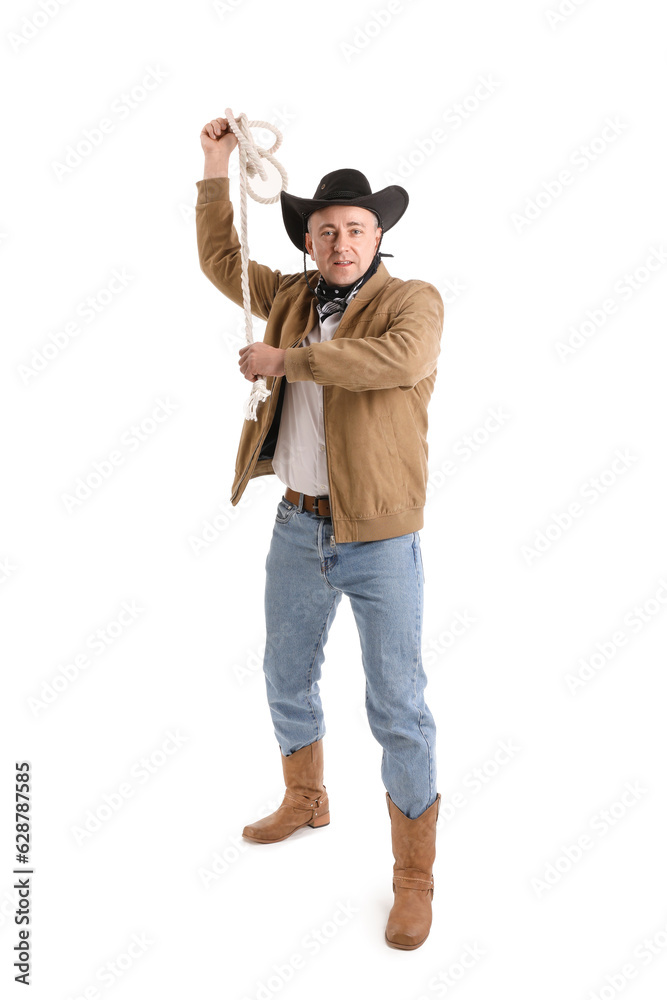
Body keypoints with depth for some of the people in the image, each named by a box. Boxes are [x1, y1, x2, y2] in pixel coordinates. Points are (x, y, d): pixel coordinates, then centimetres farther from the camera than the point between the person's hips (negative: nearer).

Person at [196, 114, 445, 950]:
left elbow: (400, 358, -28)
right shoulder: (292, 297, 10)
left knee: (397, 707, 1)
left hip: (379, 541, -6)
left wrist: (285, 359, -20)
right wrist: (216, 167, 14)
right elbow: (221, 261, 22)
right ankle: (305, 801, 47)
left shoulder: (413, 300, -7)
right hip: (297, 527, 6)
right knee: (287, 677, 21)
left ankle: (414, 875, 18)